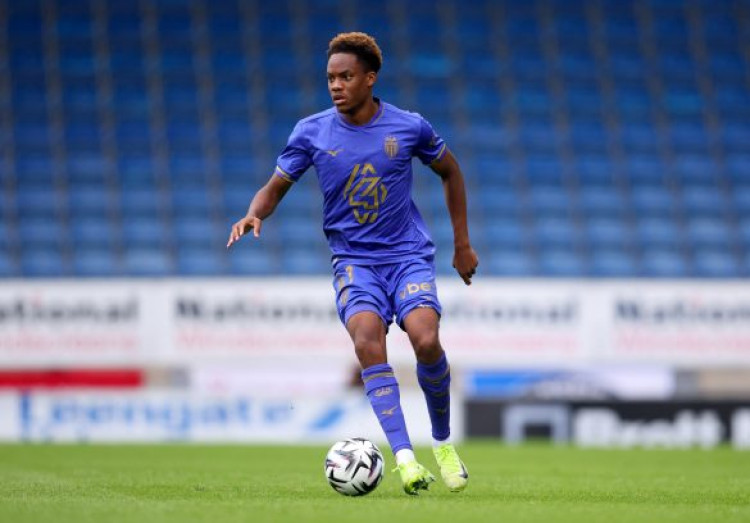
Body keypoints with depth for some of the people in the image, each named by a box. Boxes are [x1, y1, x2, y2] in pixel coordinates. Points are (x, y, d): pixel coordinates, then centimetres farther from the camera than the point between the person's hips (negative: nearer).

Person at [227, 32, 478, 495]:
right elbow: (276, 187, 7)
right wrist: (255, 214, -16)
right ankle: (405, 457, -33)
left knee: (425, 340, -25)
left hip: (409, 255, 0)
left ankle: (444, 443, 1)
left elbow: (450, 171, 14)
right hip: (354, 260, 1)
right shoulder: (311, 132, -1)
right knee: (368, 340, -27)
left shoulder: (409, 127, -2)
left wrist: (463, 243, 14)